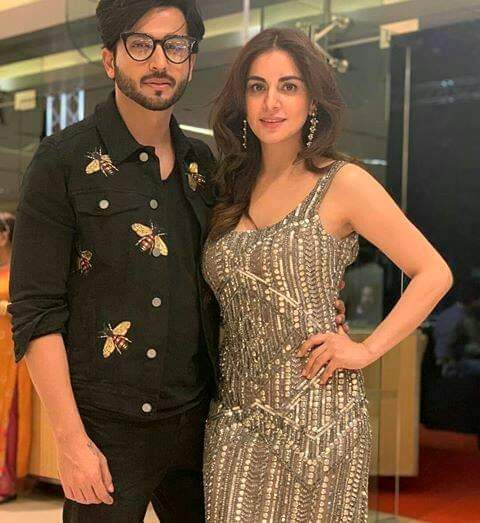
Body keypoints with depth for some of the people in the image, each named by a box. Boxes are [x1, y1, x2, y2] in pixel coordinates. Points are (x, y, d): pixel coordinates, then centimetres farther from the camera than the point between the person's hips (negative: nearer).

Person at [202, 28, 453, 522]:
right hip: (236, 415, 4)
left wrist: (367, 350, -9)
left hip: (316, 415, -4)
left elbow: (433, 273, -5)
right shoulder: (231, 191, 9)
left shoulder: (342, 183, -6)